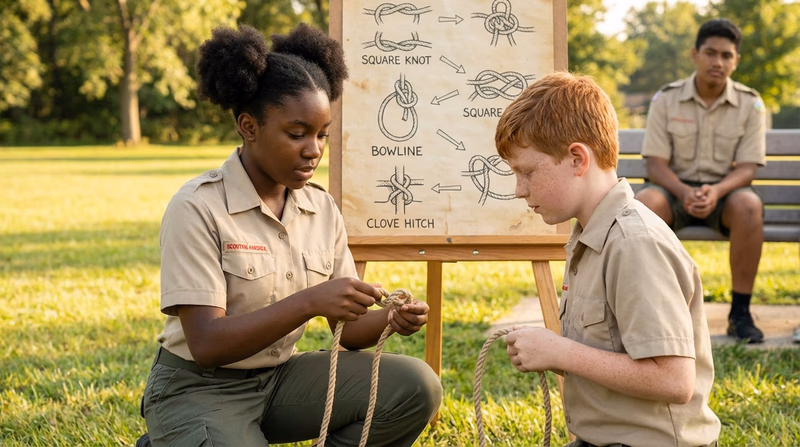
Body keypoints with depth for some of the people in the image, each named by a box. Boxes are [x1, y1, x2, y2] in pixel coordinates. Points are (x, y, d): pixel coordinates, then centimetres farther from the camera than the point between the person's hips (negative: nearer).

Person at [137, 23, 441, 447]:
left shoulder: (322, 209, 0)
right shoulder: (197, 209, -17)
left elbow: (346, 328, 4)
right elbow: (207, 345, -23)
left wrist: (389, 319, -19)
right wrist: (308, 303, -33)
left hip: (280, 378, 5)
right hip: (199, 388, -5)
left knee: (416, 386, -15)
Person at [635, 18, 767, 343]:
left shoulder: (750, 104, -1)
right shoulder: (666, 99, -2)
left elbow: (746, 168, -5)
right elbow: (655, 163, -6)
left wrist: (715, 191, -27)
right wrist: (684, 193, -26)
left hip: (724, 192, 0)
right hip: (675, 189, 0)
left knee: (748, 205, -35)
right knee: (642, 205, -34)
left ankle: (740, 313, -26)